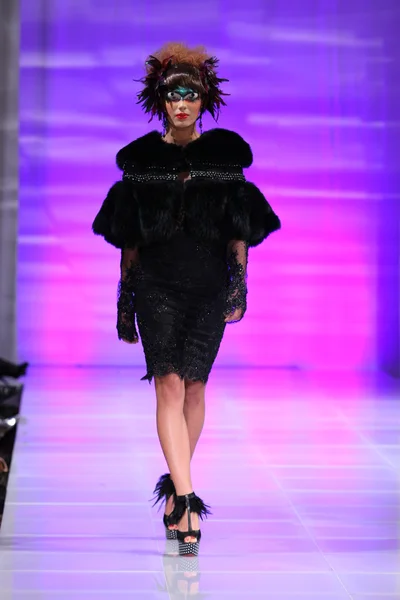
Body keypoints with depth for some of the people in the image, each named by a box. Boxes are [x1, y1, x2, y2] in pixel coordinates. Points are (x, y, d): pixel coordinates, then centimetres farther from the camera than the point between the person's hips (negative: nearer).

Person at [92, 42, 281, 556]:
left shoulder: (224, 153, 5)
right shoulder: (142, 158, 4)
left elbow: (240, 228, 7)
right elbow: (128, 237, 9)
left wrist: (240, 282, -2)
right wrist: (124, 297, 8)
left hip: (209, 283, 1)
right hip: (156, 282, -1)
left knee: (193, 387, 4)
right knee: (169, 384, -12)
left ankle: (176, 486, 22)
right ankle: (187, 498, -16)